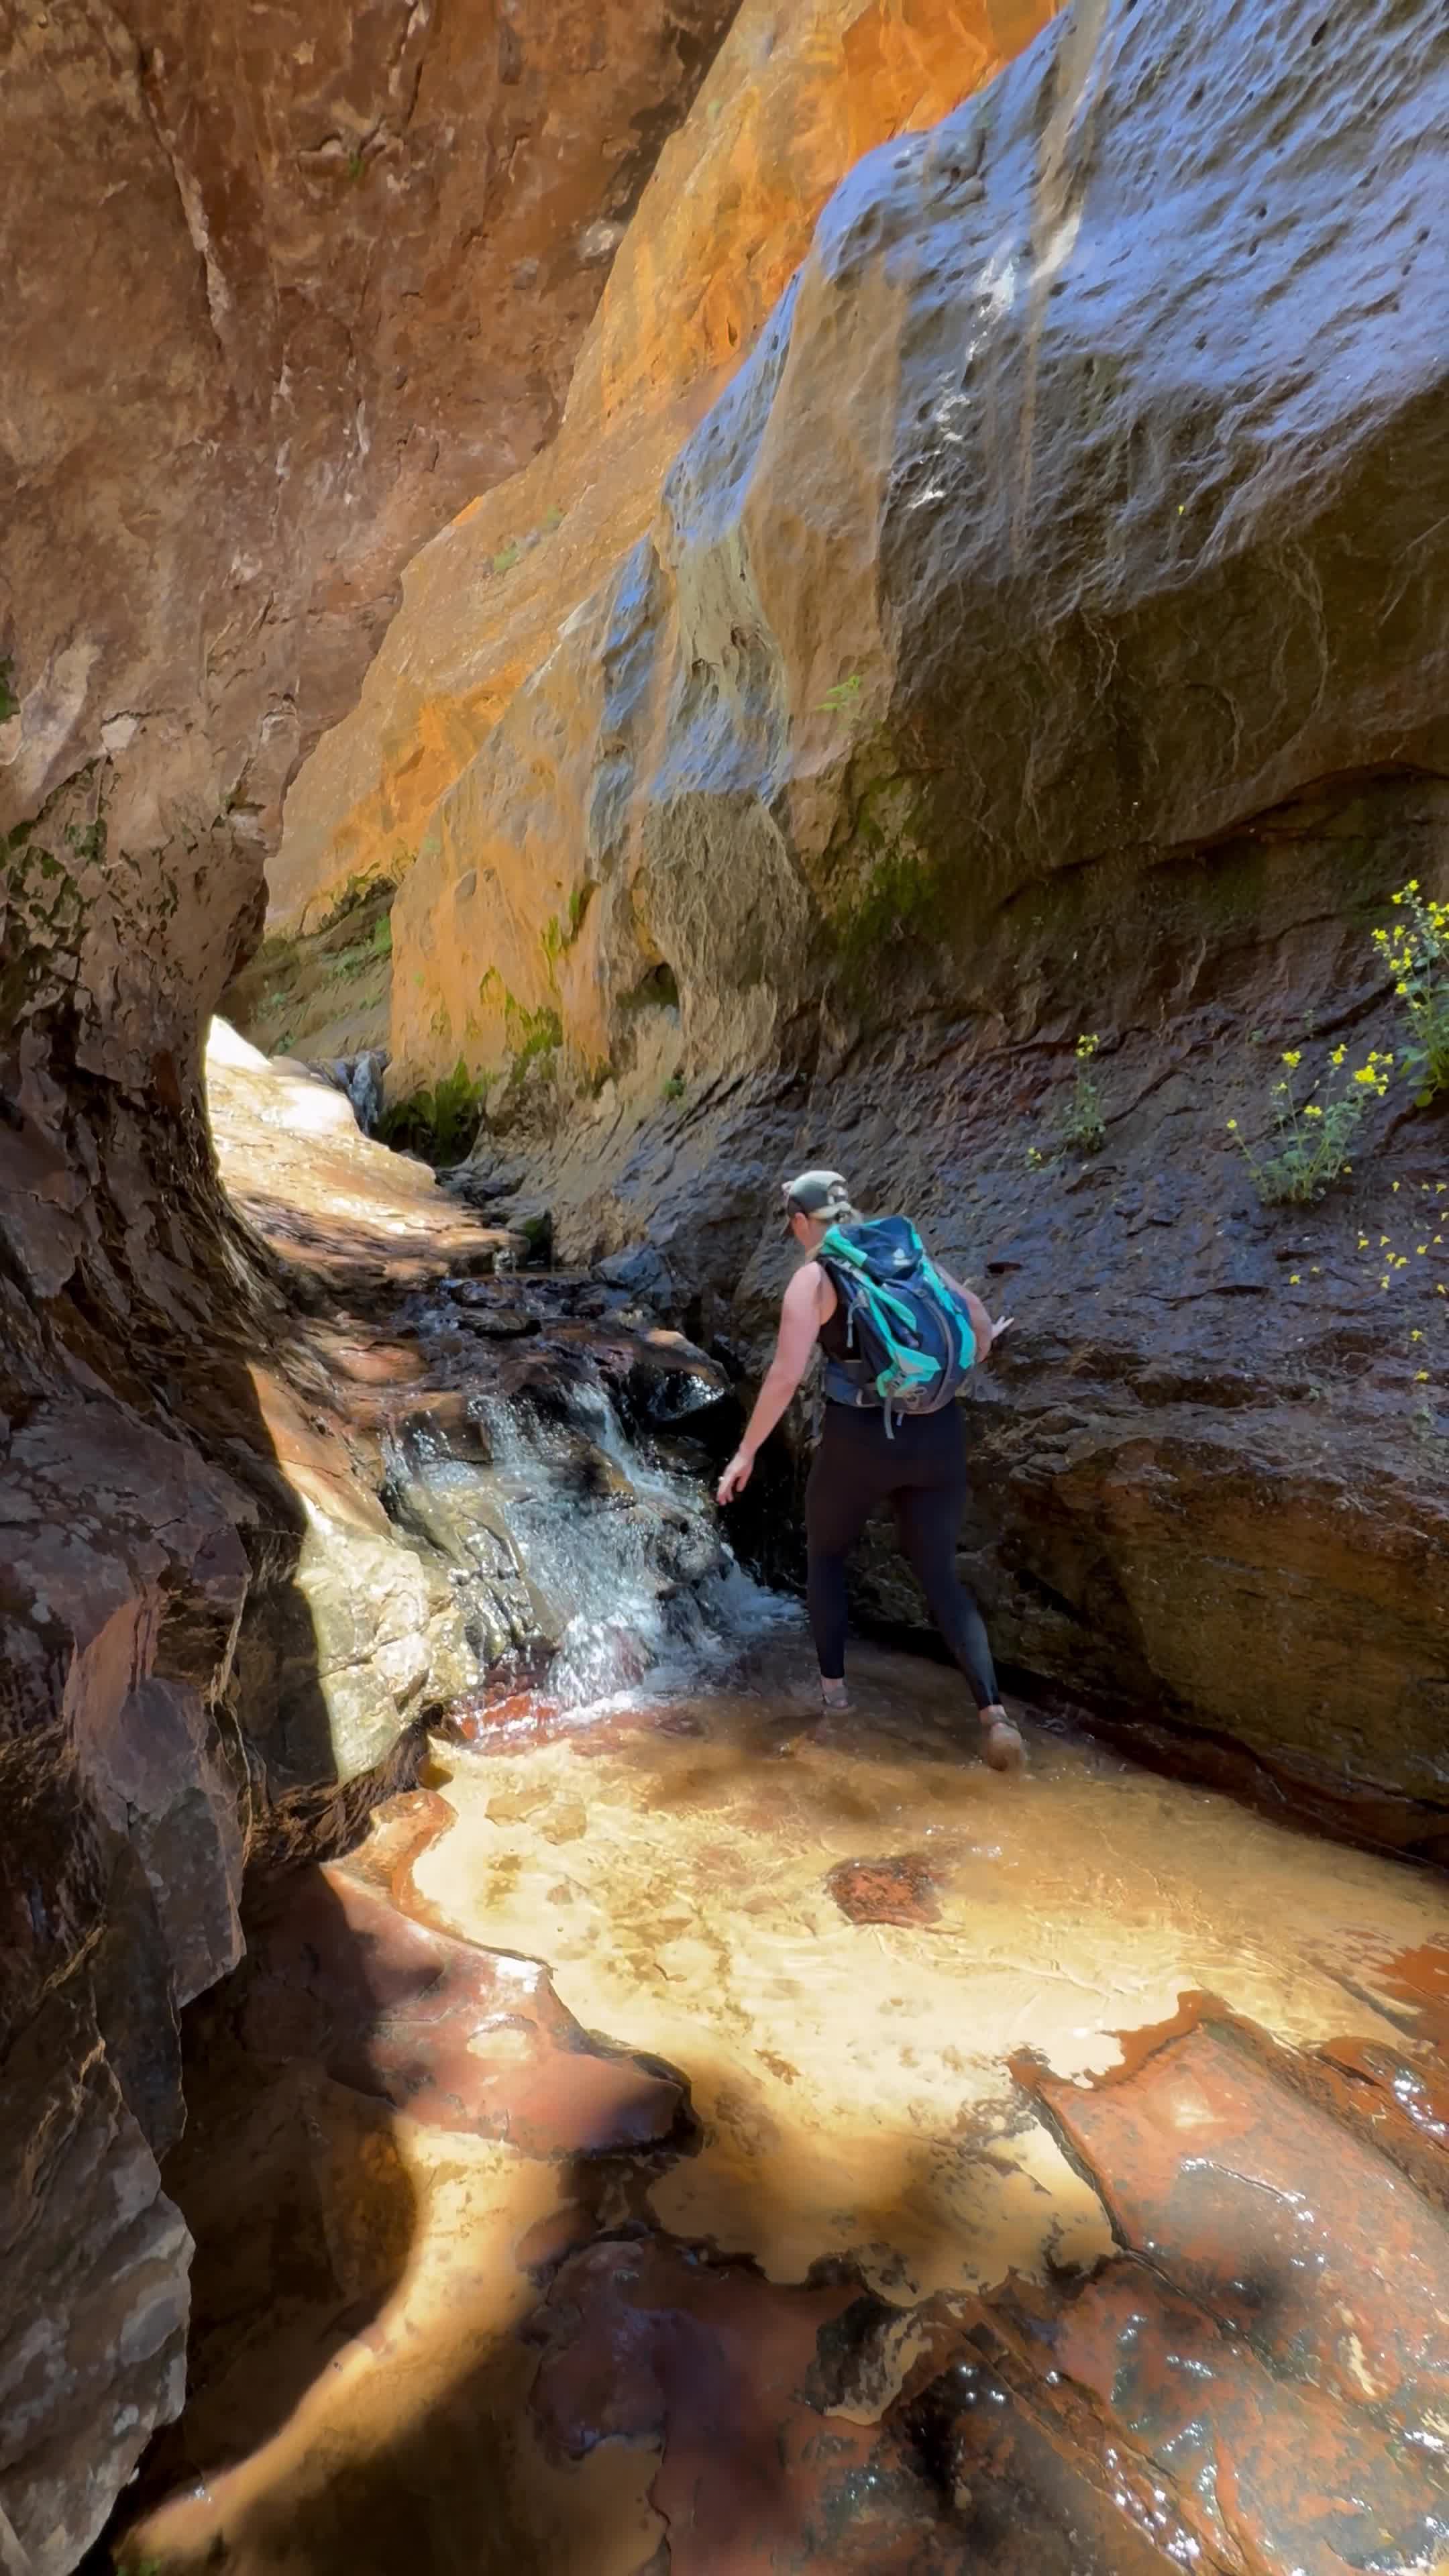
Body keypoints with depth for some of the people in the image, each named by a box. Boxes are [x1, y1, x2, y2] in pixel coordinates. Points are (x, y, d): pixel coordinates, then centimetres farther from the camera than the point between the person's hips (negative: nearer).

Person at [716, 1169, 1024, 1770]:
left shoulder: (813, 1278, -7)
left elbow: (785, 1376, -13)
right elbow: (976, 1317, 10)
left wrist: (746, 1451, -4)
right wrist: (969, 1359, 33)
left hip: (860, 1440, -4)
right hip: (938, 1435, 4)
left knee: (825, 1554, 24)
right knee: (938, 1575, 17)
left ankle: (832, 1687, 30)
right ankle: (993, 1713, 3)